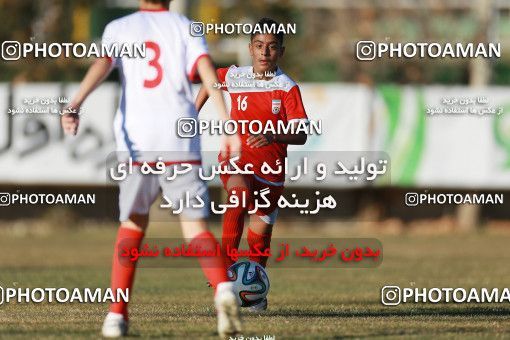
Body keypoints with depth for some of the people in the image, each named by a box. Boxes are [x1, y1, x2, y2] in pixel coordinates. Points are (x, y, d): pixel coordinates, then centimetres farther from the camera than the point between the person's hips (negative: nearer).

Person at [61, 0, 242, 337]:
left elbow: (103, 63, -7)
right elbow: (208, 73, -3)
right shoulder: (185, 28, 13)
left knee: (133, 224, 15)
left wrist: (76, 104, -23)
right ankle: (223, 288, -25)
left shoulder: (119, 28, 13)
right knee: (196, 228, 2)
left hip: (135, 142, 1)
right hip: (181, 144, -1)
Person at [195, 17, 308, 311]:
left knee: (260, 236, 7)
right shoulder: (234, 76, 0)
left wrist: (274, 137, -30)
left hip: (271, 167, 1)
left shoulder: (287, 88, -7)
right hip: (236, 156, 0)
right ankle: (227, 265, -36)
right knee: (240, 194, -34)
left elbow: (300, 135, -12)